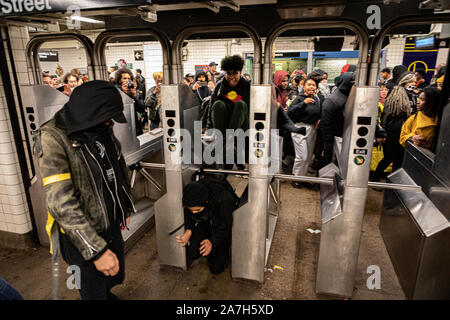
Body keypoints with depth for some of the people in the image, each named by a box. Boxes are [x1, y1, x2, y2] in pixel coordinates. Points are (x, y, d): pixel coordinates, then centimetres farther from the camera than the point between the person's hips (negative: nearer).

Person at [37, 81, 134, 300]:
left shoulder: (103, 128, 0)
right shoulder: (53, 138, -22)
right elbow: (61, 202, -28)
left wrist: (125, 208, 16)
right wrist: (97, 249, -29)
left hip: (112, 224, 7)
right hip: (82, 235, -6)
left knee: (115, 276, 26)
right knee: (94, 291, 15)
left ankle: (106, 293, 56)